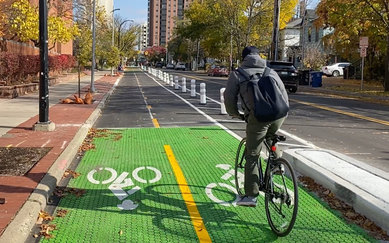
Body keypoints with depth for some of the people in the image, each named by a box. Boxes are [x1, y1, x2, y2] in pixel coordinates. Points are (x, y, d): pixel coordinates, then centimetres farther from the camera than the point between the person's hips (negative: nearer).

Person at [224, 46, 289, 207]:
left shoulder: (238, 74, 18)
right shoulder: (271, 72, 29)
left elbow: (229, 97, 13)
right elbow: (284, 93, 26)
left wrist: (235, 114, 29)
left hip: (257, 116, -4)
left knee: (252, 156, 3)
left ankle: (251, 195, 5)